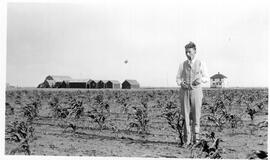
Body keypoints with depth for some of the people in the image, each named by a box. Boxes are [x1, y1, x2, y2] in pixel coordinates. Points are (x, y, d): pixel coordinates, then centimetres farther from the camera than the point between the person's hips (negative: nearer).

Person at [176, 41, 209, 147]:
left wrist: (200, 80, -16)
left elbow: (206, 78, 6)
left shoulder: (201, 64, 1)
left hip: (196, 91, -1)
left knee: (196, 115, -4)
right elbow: (178, 78, 12)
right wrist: (181, 83, -11)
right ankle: (187, 139, 5)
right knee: (186, 116, 0)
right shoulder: (182, 65, 5)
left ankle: (195, 136, 13)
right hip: (185, 91, 1)